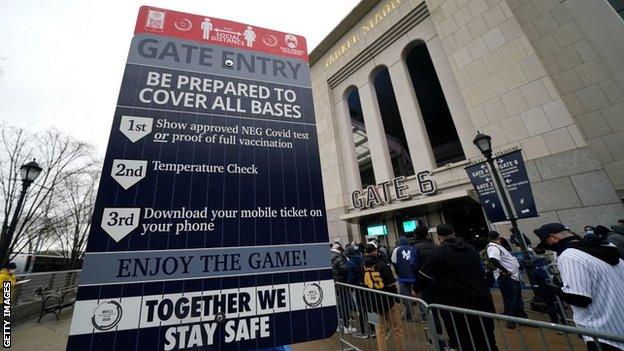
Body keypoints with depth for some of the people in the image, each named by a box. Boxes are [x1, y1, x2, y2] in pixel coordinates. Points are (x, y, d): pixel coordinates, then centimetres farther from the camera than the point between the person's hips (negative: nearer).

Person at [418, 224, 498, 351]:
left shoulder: (440, 252, -12)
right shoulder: (470, 248, 9)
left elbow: (425, 274, -7)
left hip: (458, 304, -7)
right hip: (482, 299, 7)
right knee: (486, 340, 19)